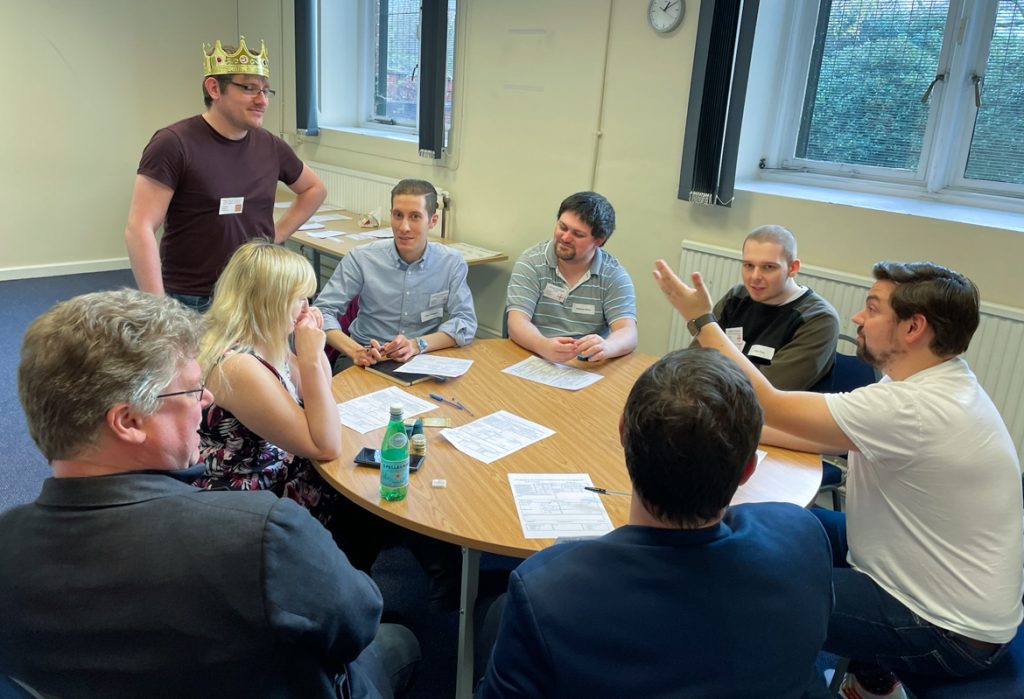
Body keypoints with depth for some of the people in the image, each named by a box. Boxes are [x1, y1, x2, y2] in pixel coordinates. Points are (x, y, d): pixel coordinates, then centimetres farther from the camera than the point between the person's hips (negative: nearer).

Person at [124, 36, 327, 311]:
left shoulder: (271, 147, 5)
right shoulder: (174, 144, -10)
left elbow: (314, 189, 23)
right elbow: (139, 230, -15)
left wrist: (276, 235, 9)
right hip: (190, 303, -4)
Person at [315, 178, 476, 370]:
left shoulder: (452, 264, -3)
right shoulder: (361, 259, -6)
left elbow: (466, 322, -5)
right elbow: (323, 311, -9)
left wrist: (417, 345, -22)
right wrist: (355, 351, -28)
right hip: (366, 358, -1)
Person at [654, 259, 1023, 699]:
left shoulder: (915, 409, -31)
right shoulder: (937, 382, -1)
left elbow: (773, 406, -26)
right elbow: (825, 438, 3)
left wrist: (700, 319, -20)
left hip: (950, 629, -9)